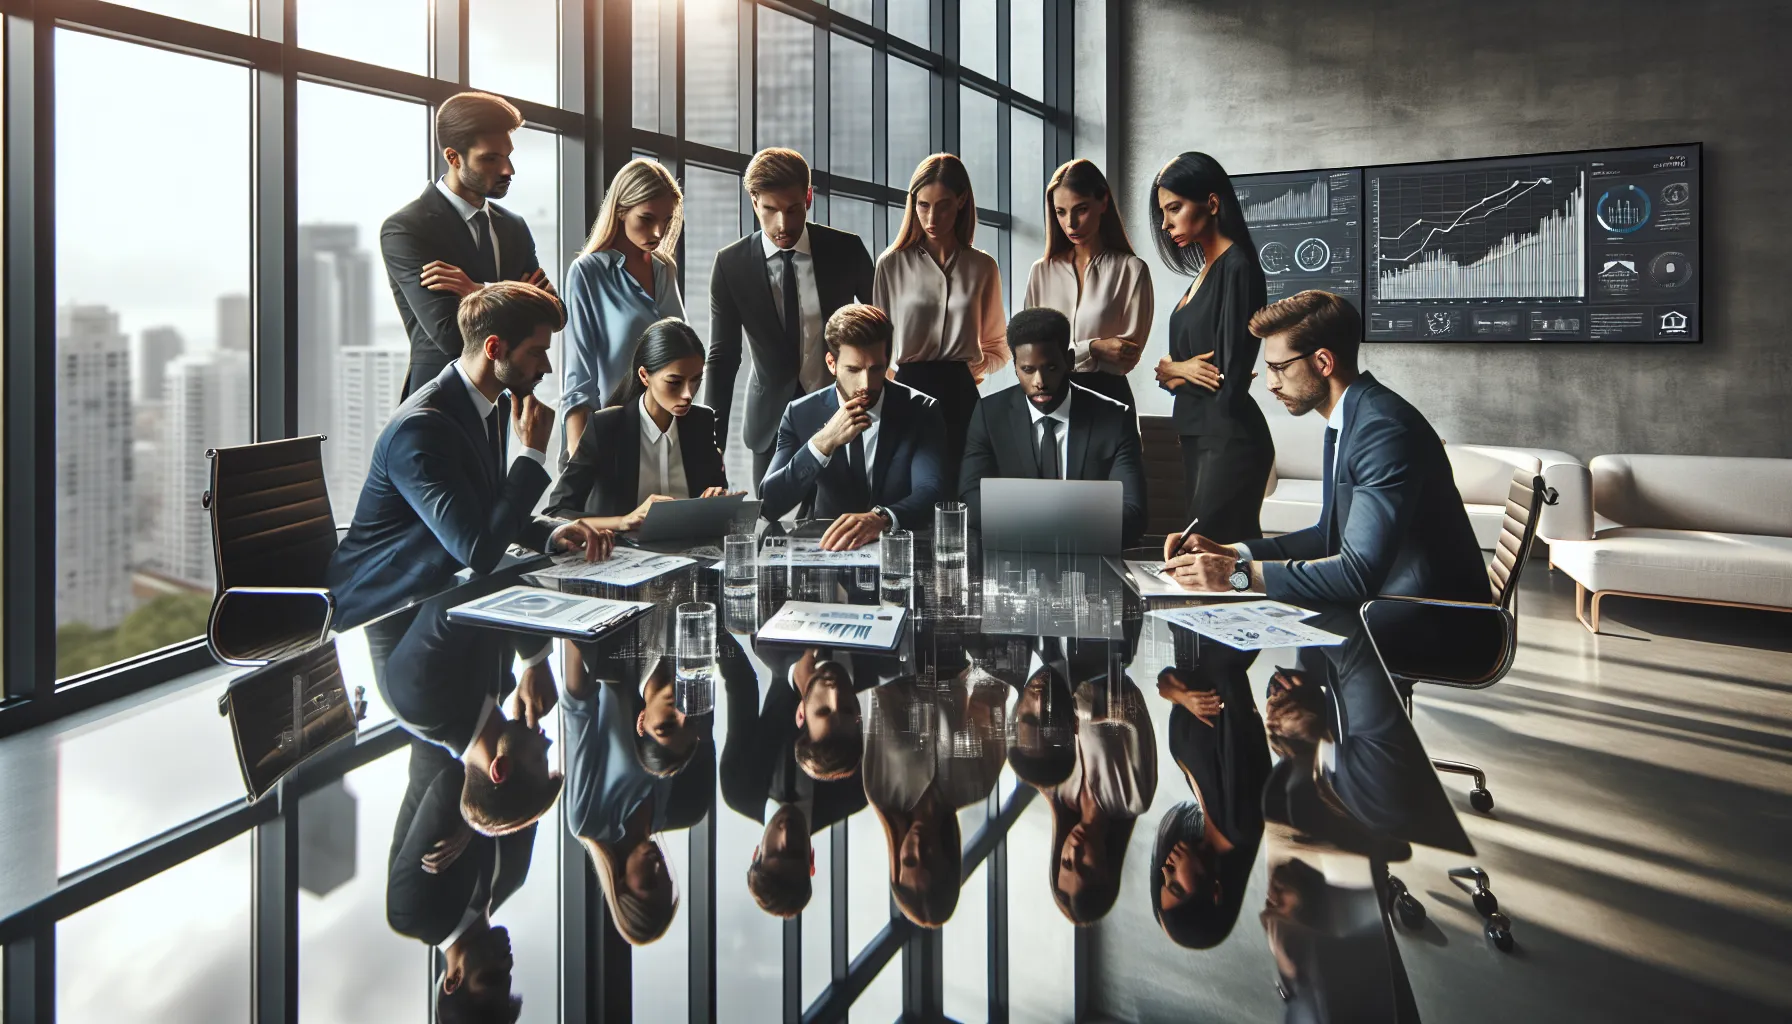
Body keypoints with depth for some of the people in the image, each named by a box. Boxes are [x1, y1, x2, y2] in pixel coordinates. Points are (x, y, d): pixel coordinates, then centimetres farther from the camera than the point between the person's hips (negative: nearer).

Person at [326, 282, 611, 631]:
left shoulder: (495, 405, 2)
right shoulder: (419, 428, -24)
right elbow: (480, 551, -27)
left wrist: (553, 532, -6)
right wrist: (533, 452, -21)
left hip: (438, 587, 8)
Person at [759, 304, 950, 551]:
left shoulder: (919, 411, -4)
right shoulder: (800, 414, -2)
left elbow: (932, 491, -18)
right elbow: (768, 505, -10)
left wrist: (880, 518, -38)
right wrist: (823, 443, -21)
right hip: (826, 549, 0)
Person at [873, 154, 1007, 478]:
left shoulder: (983, 266, 8)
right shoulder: (893, 263, 3)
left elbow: (997, 347, 15)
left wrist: (975, 368, -2)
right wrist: (891, 387, -6)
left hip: (962, 396, 1)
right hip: (909, 392, -1)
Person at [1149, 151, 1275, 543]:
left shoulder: (1237, 268, -13)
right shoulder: (1206, 269, 12)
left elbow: (1228, 382, -17)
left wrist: (1172, 370, -3)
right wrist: (1178, 371, -8)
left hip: (1228, 439, -9)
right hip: (1199, 435, 9)